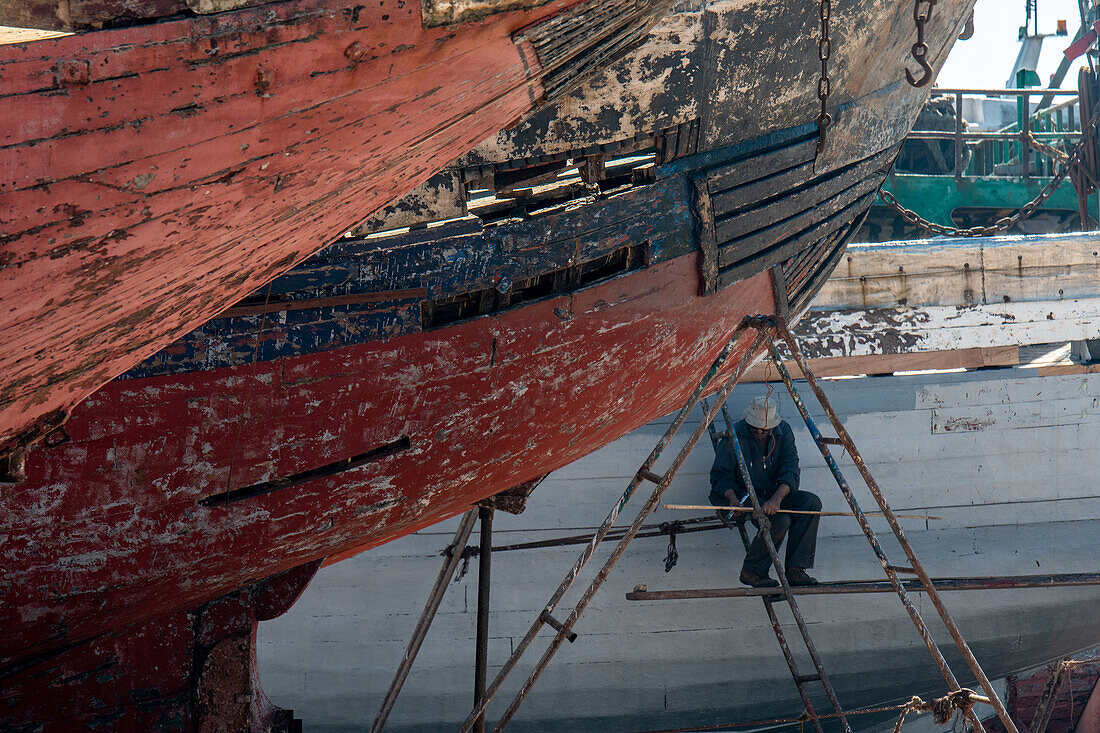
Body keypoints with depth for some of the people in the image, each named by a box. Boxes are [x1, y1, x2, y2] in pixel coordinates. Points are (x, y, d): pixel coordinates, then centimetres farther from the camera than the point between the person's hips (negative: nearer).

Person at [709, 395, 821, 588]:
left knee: (811, 502, -19)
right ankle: (752, 571, -12)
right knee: (780, 520, -31)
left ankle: (795, 569, -18)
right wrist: (732, 498, -30)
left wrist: (777, 498, -30)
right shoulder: (735, 435, -15)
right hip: (743, 495, -5)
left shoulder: (783, 431, -4)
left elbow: (790, 470, -12)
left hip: (773, 494, 6)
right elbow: (720, 475, -10)